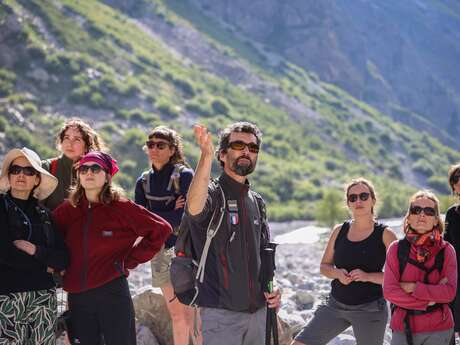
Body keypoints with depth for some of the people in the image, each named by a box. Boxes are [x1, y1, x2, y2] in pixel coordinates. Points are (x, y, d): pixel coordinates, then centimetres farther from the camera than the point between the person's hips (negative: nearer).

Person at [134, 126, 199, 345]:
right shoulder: (143, 182, 10)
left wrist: (153, 217, -7)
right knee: (176, 315, 11)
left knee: (192, 314, -8)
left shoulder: (185, 176, -6)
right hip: (160, 252, 5)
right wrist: (171, 213, -11)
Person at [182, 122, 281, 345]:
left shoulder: (256, 202, 14)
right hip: (221, 312, -7)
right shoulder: (212, 193, -8)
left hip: (258, 310, 7)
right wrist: (206, 156, -46)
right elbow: (194, 208, -35)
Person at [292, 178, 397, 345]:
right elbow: (324, 266, 14)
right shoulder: (339, 231, 7)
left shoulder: (384, 234, -5)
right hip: (335, 305, 4)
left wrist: (368, 276, -23)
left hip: (369, 310, -4)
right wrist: (337, 273, -8)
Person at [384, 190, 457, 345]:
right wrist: (428, 302, -13)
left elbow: (449, 292, -10)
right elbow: (389, 291, -9)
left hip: (438, 330, 0)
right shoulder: (396, 249, -1)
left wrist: (413, 288, -15)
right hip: (403, 328, 0)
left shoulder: (446, 250, -2)